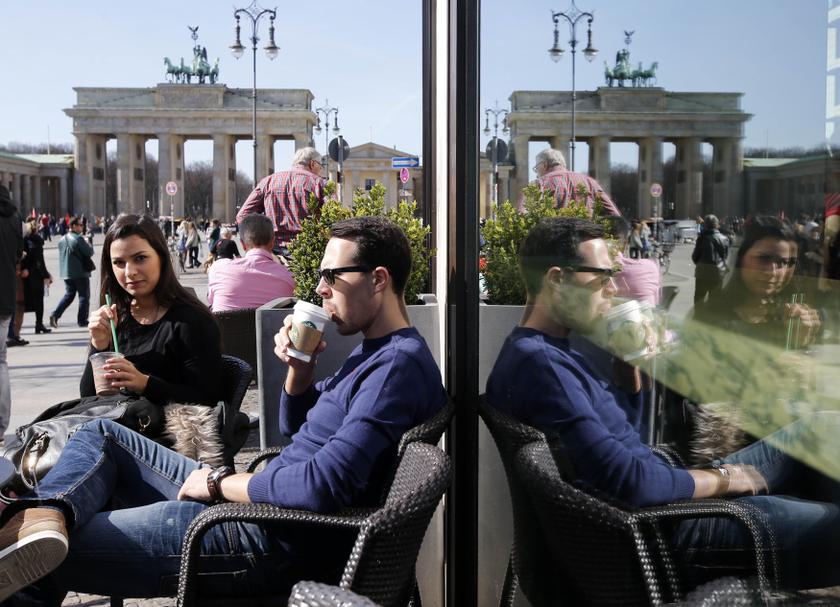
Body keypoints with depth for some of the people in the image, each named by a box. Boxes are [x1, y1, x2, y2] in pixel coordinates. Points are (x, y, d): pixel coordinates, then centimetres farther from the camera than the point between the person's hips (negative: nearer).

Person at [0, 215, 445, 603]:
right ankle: (46, 516, -15)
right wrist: (300, 366, 4)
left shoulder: (399, 364, -19)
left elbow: (324, 484, -28)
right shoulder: (371, 351, 15)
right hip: (260, 503, 11)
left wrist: (221, 482, -13)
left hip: (276, 543, -11)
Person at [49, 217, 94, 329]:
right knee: (84, 296, 5)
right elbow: (90, 253, -16)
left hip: (66, 273, 7)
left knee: (69, 295, 16)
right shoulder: (78, 239, -16)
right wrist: (88, 245, 4)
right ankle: (82, 320, 8)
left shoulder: (62, 239, 9)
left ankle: (55, 315, 0)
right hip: (80, 273, -7)